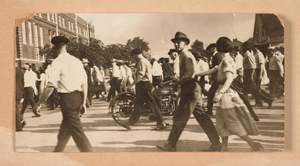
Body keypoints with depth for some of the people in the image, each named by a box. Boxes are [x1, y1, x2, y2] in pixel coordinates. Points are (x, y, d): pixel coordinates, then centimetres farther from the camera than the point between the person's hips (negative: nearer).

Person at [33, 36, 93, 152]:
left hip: (67, 98, -7)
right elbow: (84, 83, 8)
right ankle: (58, 151, 42)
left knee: (77, 131, -4)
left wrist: (39, 103, -7)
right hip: (78, 97, 7)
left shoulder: (57, 62, -9)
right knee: (65, 127, 24)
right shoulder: (76, 61, 9)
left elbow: (50, 86, -15)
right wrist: (83, 102, 13)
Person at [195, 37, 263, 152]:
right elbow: (212, 71, 20)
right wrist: (195, 74, 24)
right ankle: (224, 148, 21)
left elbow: (229, 78, -28)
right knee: (222, 122, 14)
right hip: (225, 94, 9)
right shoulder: (224, 61, 12)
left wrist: (220, 93, -39)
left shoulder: (226, 61, -17)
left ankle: (253, 144, 0)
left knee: (234, 124, -4)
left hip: (227, 94, -9)